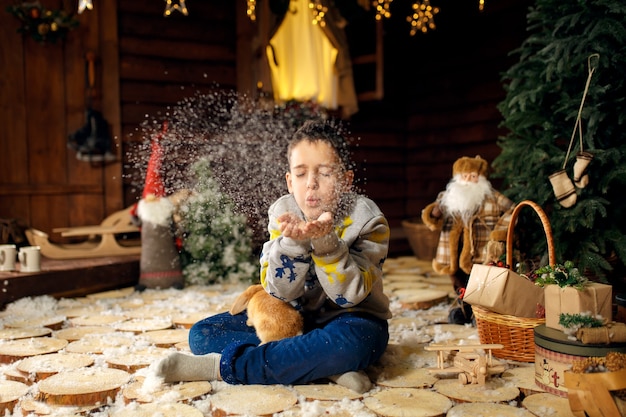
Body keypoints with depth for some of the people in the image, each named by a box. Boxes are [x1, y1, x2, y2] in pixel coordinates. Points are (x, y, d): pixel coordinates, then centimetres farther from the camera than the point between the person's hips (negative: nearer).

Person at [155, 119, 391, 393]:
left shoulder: (367, 220, -13)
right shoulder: (283, 213, -5)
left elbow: (349, 296, -21)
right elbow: (280, 292, -13)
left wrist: (325, 241, -36)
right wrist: (292, 241, -32)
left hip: (349, 320, -3)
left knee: (348, 343, -41)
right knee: (202, 333, -11)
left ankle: (221, 366, -29)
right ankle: (325, 368, -24)